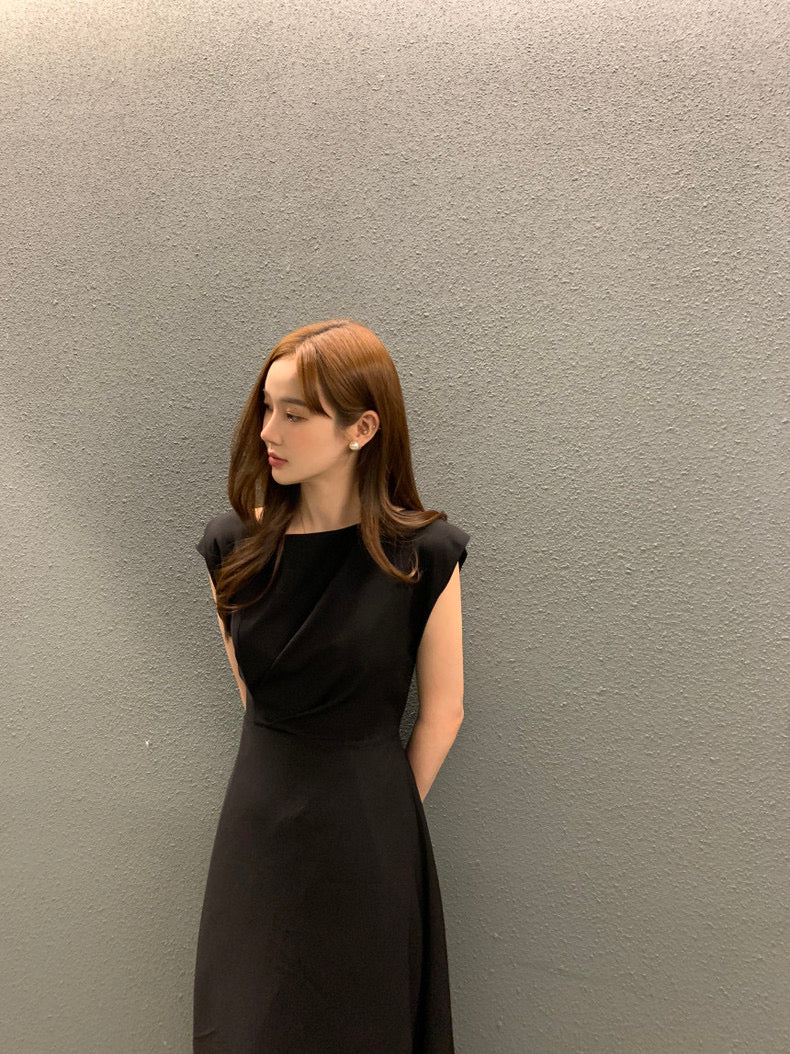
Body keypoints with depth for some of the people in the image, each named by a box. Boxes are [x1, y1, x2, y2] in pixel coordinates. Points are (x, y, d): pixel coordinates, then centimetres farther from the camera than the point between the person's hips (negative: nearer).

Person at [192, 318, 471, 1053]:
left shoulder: (422, 554, -15)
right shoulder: (232, 545, -5)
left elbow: (442, 712, -6)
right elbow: (252, 689, 7)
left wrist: (386, 818, 3)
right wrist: (288, 782, 8)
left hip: (366, 830, -3)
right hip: (259, 818, 3)